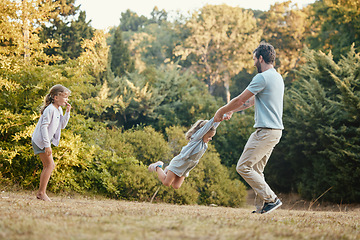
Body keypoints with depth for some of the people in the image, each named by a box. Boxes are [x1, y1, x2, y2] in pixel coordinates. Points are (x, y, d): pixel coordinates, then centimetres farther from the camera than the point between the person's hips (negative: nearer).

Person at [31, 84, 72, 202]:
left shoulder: (58, 110, 12)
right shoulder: (50, 109, -18)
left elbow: (62, 125, 14)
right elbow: (44, 126, -23)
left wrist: (67, 112, 3)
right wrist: (47, 145, -27)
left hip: (45, 141, 10)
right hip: (40, 140, -10)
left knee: (48, 166, 11)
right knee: (50, 165, -11)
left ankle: (40, 193, 15)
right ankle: (42, 192, -6)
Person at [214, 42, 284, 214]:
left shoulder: (262, 77, -13)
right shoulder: (277, 77, 18)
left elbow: (240, 100, -8)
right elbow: (252, 100, 27)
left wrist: (220, 112, 6)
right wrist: (231, 111, 30)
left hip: (266, 131, -10)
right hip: (275, 130, 10)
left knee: (243, 167, -8)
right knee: (256, 170, 11)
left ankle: (271, 199, -8)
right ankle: (262, 207, 8)